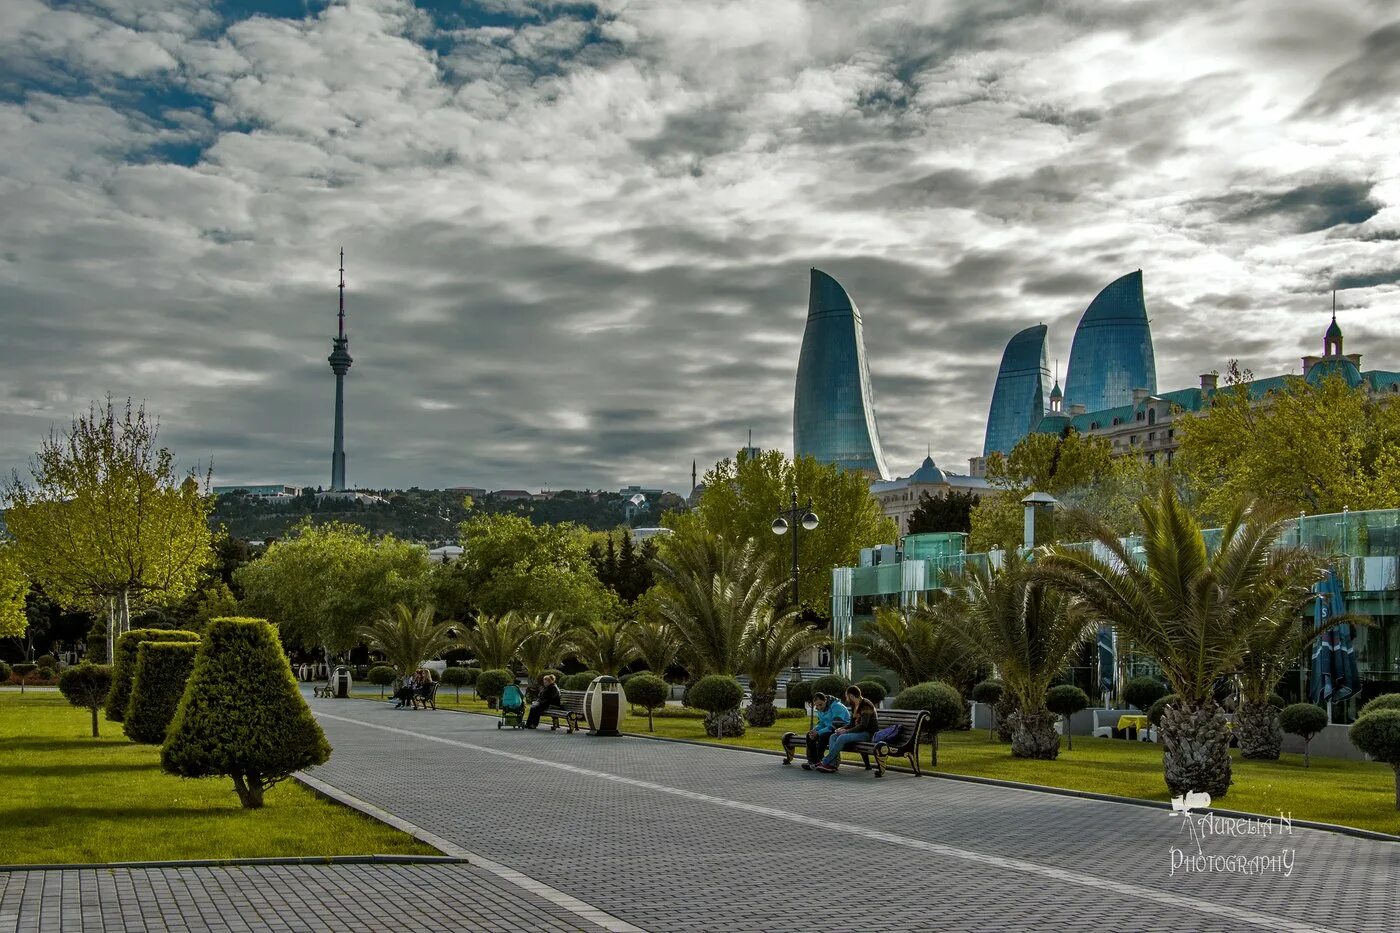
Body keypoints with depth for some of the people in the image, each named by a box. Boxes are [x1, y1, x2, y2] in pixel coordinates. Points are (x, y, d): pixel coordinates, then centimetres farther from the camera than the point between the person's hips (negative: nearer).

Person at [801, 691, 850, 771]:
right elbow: (821, 723, 12)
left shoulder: (836, 707, -23)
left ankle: (818, 762, -21)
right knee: (809, 735, -4)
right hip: (829, 729, 9)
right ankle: (812, 760, -8)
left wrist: (818, 733, -25)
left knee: (823, 736, -32)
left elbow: (834, 726, -26)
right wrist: (815, 730, -11)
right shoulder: (820, 709, 5)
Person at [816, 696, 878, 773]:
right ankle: (833, 764, -20)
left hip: (868, 733, -10)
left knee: (842, 738, -28)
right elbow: (852, 724, 19)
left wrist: (847, 731, -18)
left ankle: (825, 763, -21)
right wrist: (842, 729, 0)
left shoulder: (866, 705, -14)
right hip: (859, 732, 10)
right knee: (833, 736, -5)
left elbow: (863, 726, -21)